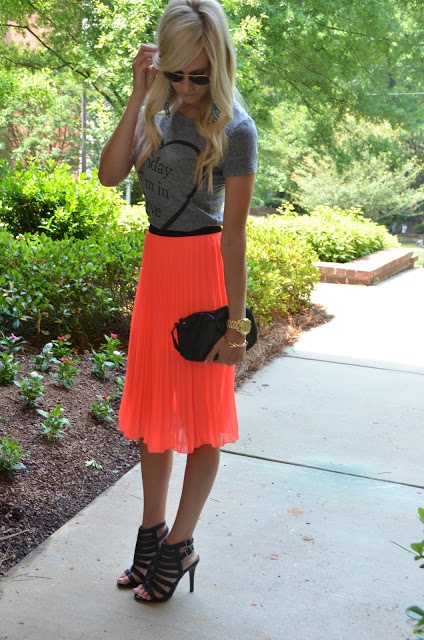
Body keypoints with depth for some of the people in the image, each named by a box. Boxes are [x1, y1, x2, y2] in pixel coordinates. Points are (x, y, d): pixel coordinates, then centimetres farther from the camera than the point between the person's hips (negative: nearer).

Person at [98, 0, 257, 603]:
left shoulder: (233, 128, -11)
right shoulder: (158, 116, 6)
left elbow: (234, 233, -15)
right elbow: (110, 173, -9)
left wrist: (236, 320, -15)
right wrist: (139, 95, -12)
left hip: (203, 270, -6)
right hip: (156, 265, 7)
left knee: (200, 413, 6)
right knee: (152, 405, 14)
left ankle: (180, 545, 22)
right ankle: (152, 531, 31)